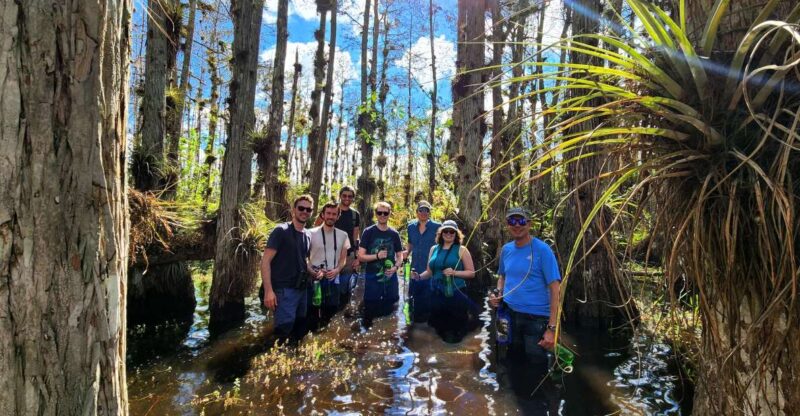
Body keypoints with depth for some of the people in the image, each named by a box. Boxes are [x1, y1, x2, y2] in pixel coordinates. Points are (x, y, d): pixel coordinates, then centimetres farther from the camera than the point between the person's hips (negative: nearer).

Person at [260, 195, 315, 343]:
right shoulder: (281, 231, -10)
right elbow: (265, 261, -15)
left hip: (301, 290, 8)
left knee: (300, 331, 14)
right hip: (284, 290, -7)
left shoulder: (308, 235, 12)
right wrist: (268, 291, -23)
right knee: (284, 331, -13)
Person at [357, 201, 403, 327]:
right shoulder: (368, 232, -3)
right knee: (370, 312, 5)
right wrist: (377, 256, -20)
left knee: (388, 312, 11)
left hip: (390, 278, 3)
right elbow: (360, 256, -5)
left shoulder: (394, 234, 6)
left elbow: (400, 255, 12)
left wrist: (395, 267, -8)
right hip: (372, 278, -3)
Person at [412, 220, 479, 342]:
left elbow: (471, 273, -4)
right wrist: (419, 277, -5)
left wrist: (454, 273, -18)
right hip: (437, 295, 4)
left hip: (456, 294, -4)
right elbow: (429, 272, 14)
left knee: (455, 335, 0)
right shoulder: (434, 249, 9)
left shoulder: (461, 250, -3)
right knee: (440, 326, 13)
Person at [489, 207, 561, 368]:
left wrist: (552, 328, -21)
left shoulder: (542, 249, -12)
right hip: (508, 314, 5)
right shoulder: (506, 249, 4)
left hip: (536, 317, -5)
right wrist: (497, 294, -1)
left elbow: (555, 289, -15)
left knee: (536, 362, 9)